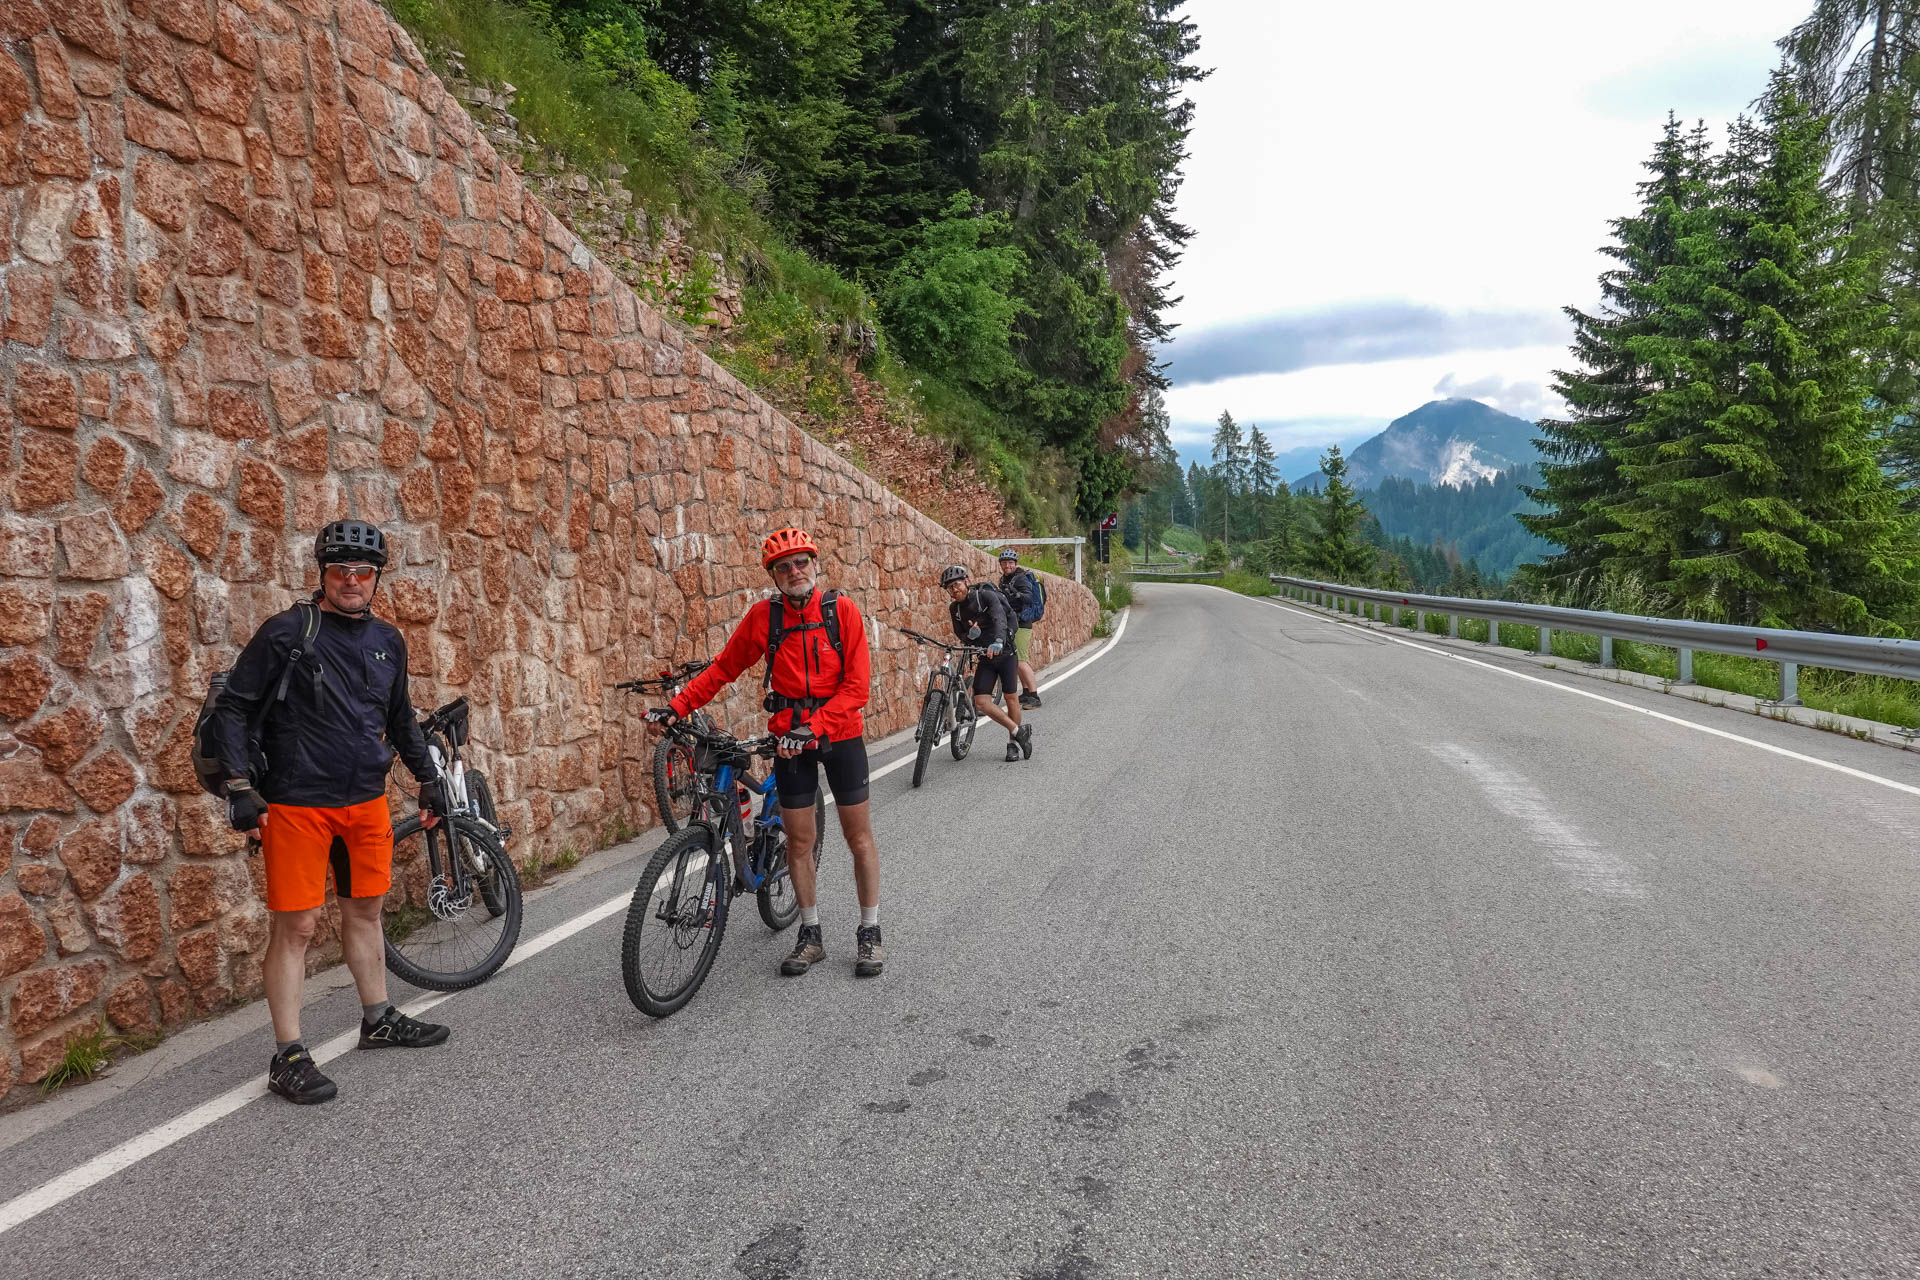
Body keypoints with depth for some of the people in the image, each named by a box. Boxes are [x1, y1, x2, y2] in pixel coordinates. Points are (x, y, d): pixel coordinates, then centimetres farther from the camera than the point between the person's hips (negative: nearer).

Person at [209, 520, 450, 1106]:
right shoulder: (286, 633, -8)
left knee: (365, 911, 16)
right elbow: (232, 707, -7)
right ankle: (288, 1057, 5)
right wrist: (239, 786, -14)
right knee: (294, 926, -2)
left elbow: (401, 718, 21)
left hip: (366, 802, 6)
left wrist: (428, 777, 21)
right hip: (297, 805, -5)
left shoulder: (387, 641, 9)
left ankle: (379, 1020, 31)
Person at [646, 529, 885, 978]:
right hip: (790, 740, 2)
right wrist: (677, 706, -4)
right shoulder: (763, 616, -4)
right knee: (799, 841, 6)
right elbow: (724, 668, 4)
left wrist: (814, 726, -23)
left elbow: (857, 684, -13)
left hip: (841, 734, -2)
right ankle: (810, 936, 20)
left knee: (858, 835, 4)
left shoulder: (842, 610, -9)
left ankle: (869, 933, 17)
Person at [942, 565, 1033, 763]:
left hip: (1005, 652, -4)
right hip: (984, 658, 4)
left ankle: (1013, 743, 17)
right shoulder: (954, 609, 3)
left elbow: (1000, 619, -29)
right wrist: (970, 634, -20)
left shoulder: (986, 596, -14)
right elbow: (961, 637, 5)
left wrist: (998, 641, -48)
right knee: (981, 702, -10)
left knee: (1011, 698, 0)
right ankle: (1019, 731, 2)